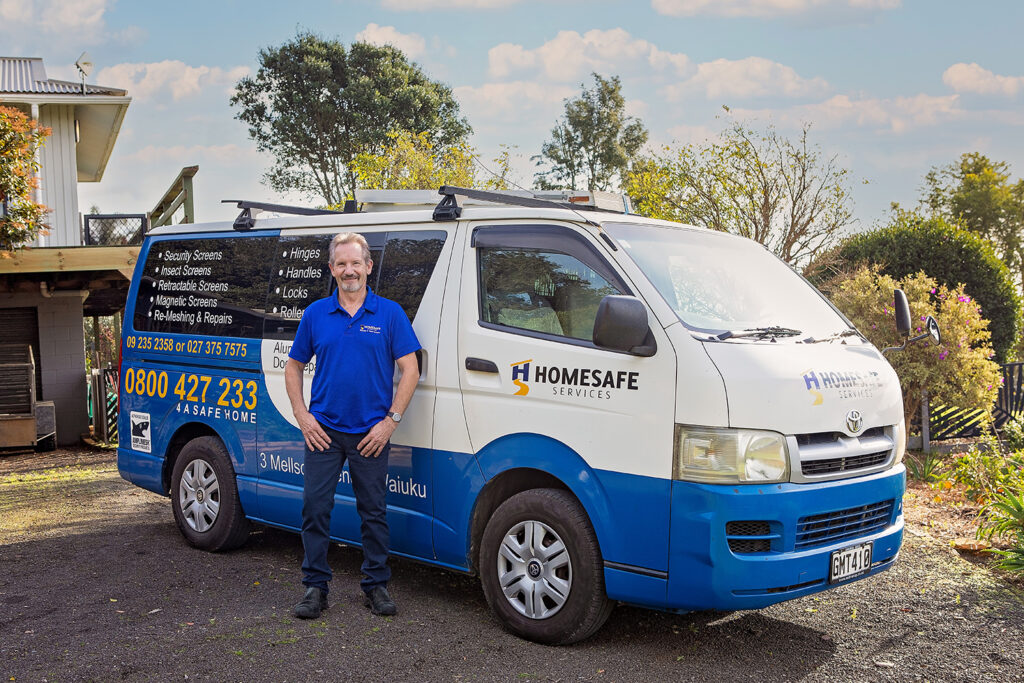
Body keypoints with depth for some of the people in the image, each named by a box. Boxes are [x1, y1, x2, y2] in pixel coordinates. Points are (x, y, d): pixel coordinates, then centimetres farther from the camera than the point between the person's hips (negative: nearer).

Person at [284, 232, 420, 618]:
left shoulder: (390, 313, 0)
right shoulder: (315, 314, 6)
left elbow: (410, 370, -3)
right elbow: (293, 366, 13)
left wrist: (391, 420, -10)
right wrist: (302, 416, 0)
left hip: (371, 433, -1)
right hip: (322, 430, 2)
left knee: (374, 511, 7)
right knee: (315, 507, 2)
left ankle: (376, 585, 20)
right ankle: (315, 586, 14)